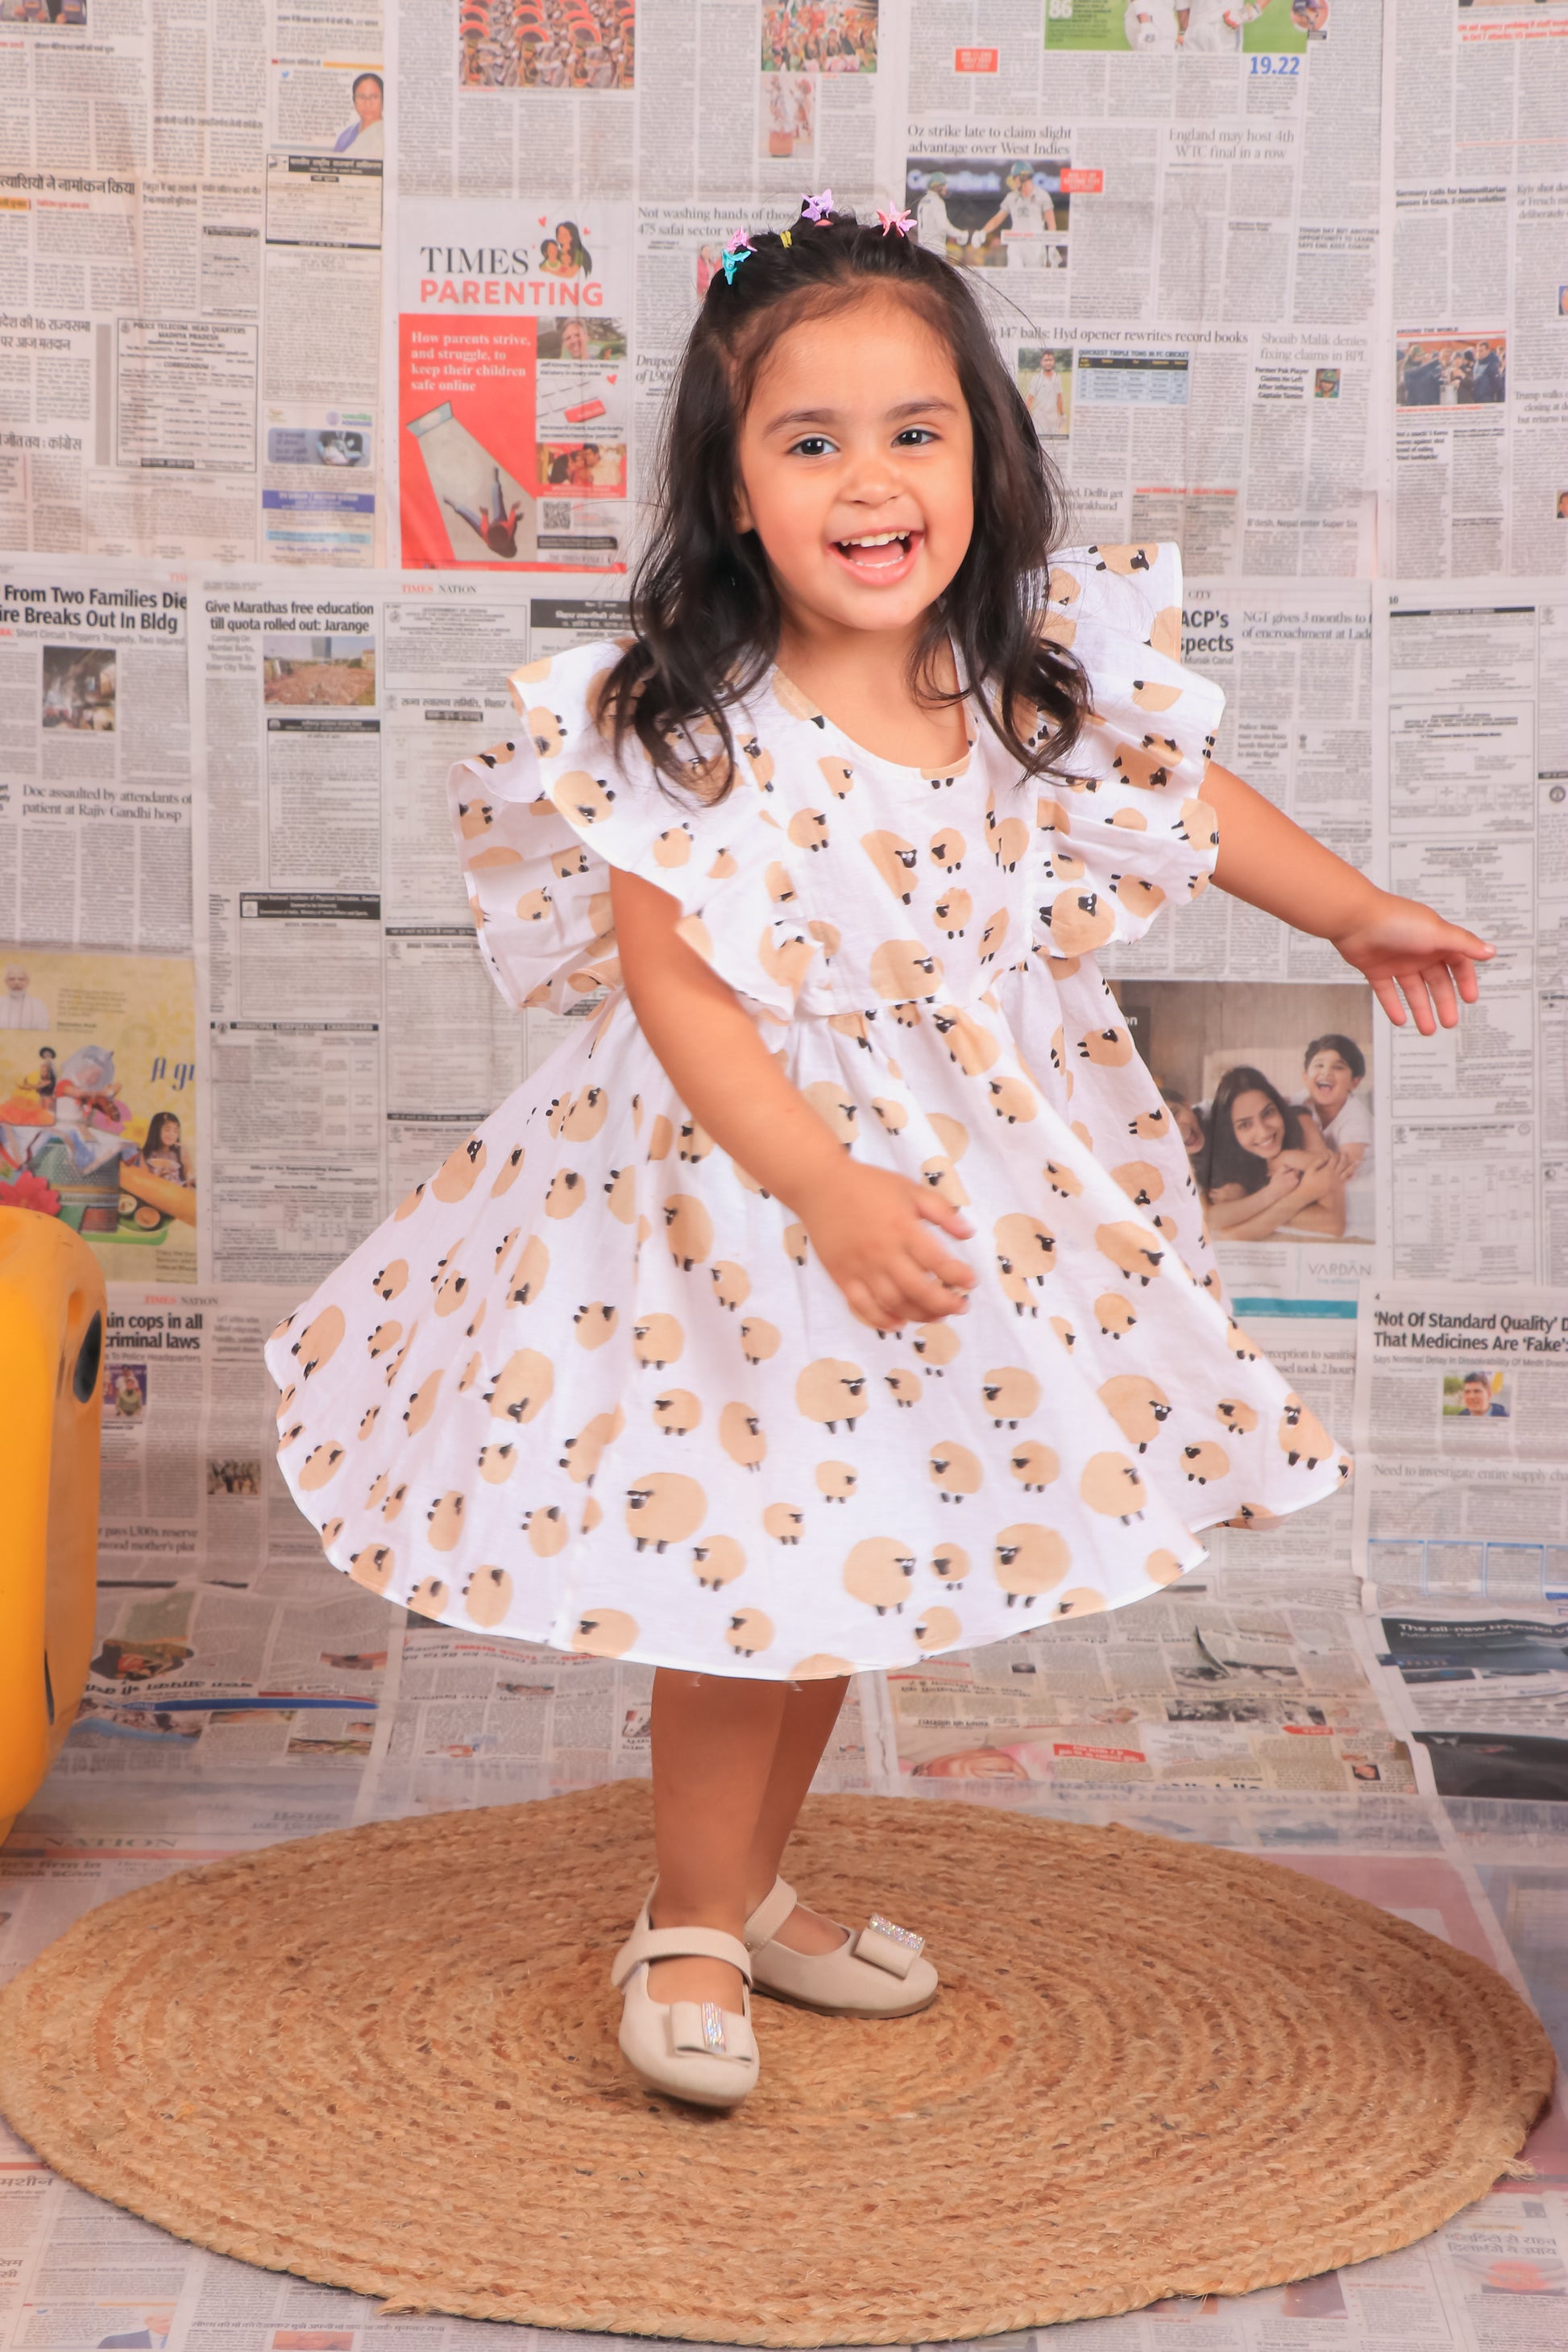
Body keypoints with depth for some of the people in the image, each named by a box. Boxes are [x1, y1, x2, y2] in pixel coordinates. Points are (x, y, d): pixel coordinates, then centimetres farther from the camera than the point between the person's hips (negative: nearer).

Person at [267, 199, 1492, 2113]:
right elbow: (674, 985, -22)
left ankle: (754, 1888, 37)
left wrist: (1357, 914, 24)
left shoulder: (1032, 683, -7)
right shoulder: (685, 727, -21)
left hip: (974, 1163, 5)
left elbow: (1175, 791, 12)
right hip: (743, 1177, -5)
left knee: (854, 1550, 16)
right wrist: (829, 1190, -31)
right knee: (744, 1569, 0)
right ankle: (687, 1929, 23)